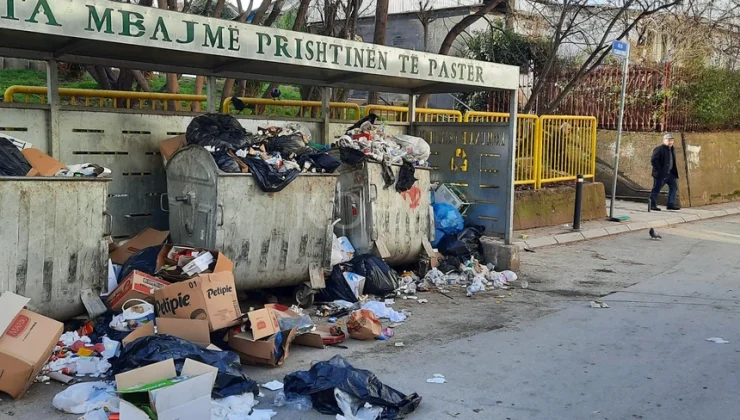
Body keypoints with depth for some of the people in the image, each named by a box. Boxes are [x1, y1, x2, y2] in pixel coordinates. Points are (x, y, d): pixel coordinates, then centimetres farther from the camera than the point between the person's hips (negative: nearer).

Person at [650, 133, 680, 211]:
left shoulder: (672, 149, 15)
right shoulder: (659, 149, -13)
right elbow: (653, 160, -19)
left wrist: (674, 172, 12)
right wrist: (659, 170, -21)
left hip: (670, 173, 9)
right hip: (660, 174, -9)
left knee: (674, 187, 7)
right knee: (656, 189, -2)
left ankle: (671, 204, 13)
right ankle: (652, 205, 6)